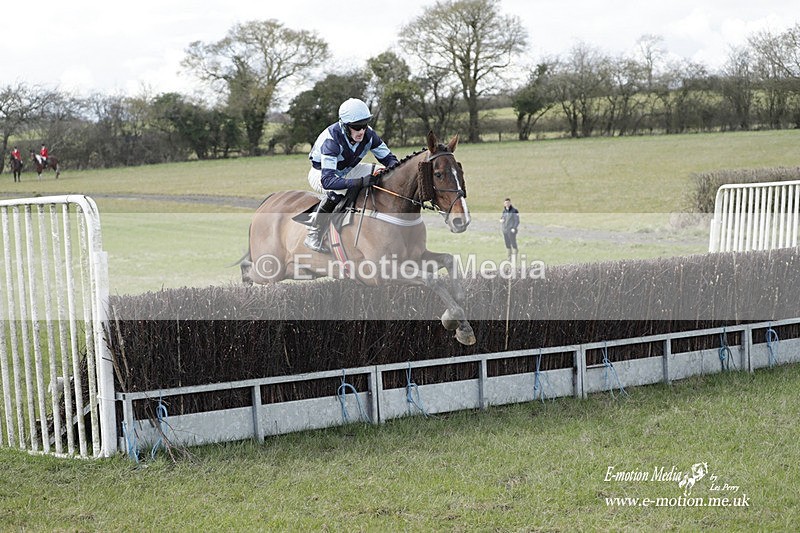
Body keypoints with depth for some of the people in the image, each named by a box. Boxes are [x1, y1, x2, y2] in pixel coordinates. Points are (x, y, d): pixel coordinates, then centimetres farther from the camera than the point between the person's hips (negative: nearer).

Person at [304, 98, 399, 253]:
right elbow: (327, 180, -47)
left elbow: (388, 157, -8)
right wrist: (361, 182, -57)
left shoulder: (368, 134, -22)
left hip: (347, 170, 6)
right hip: (320, 173, -6)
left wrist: (393, 168, -34)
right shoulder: (331, 139, -38)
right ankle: (313, 235, -23)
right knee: (336, 192, -39)